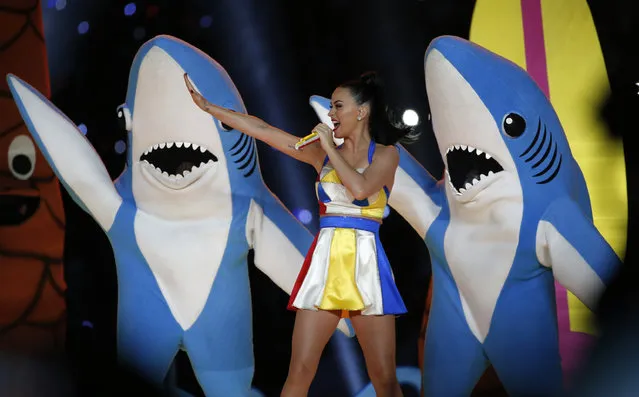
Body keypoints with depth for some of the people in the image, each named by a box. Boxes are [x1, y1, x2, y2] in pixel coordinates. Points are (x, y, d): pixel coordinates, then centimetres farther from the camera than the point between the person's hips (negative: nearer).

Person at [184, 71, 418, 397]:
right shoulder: (321, 152, 11)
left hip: (365, 265, -3)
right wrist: (206, 105, 6)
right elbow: (263, 130, 8)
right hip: (325, 263, 3)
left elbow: (360, 189, -19)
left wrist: (330, 147, -7)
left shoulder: (386, 154, 2)